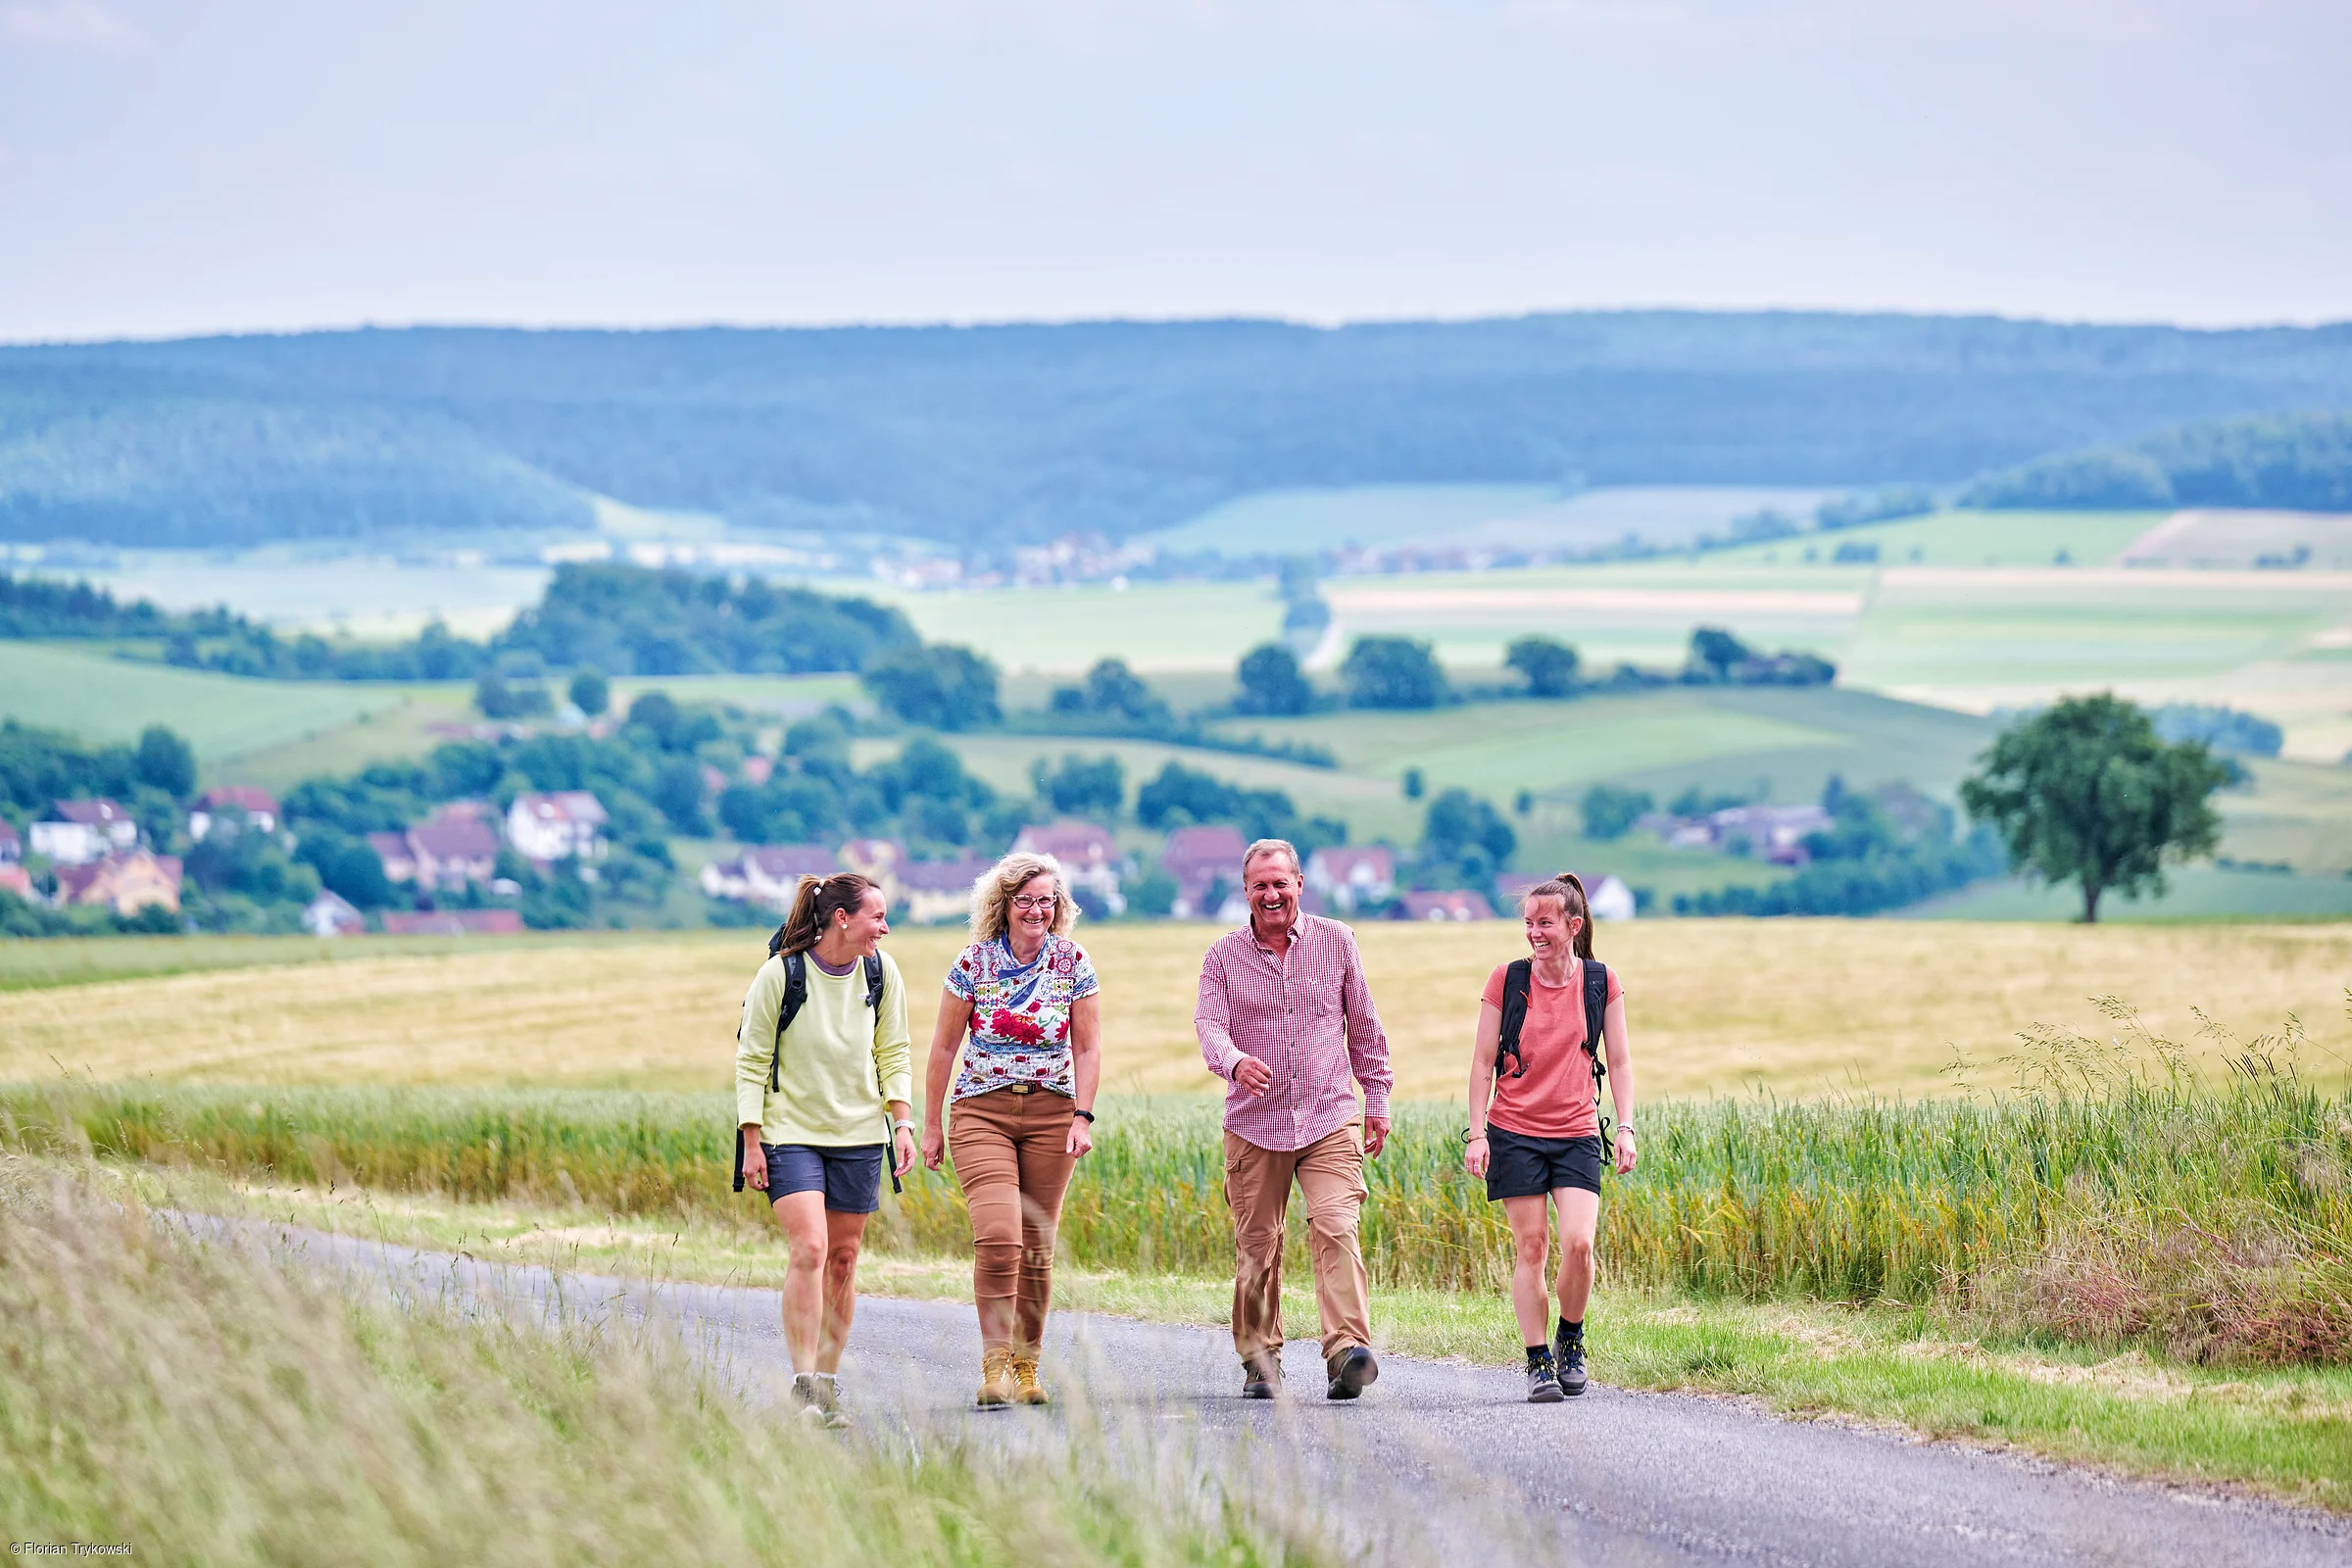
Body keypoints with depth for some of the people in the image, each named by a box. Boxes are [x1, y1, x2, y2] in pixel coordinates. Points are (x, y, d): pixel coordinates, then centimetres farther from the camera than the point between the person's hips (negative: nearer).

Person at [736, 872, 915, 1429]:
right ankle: (804, 1388, -17)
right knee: (809, 1249, -18)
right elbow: (751, 1060, -6)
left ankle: (829, 1387, 15)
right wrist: (751, 1142, -9)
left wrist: (902, 1122, -1)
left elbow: (894, 1053, 10)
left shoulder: (880, 972, 0)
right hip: (790, 1132, -4)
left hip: (858, 1134, 4)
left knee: (842, 1259, 6)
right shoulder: (781, 973, -12)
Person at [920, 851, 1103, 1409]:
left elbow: (1087, 1048, 4)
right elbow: (944, 1047, 4)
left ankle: (1026, 1365, 16)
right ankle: (994, 1365, -12)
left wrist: (1083, 1117, -7)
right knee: (998, 1237, -17)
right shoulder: (973, 963, -3)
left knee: (1036, 1248, 5)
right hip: (982, 1112, -2)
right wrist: (931, 1125, 5)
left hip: (1051, 1114, 2)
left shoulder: (1074, 964, 0)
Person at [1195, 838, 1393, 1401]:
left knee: (1335, 1228, -18)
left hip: (1330, 1120, -1)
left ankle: (1348, 1350, -27)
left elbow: (1363, 1026, 14)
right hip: (1255, 1123, 1)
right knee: (1256, 1247, 5)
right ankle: (1260, 1360, 20)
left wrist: (1377, 1099, 15)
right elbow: (1209, 1024, -10)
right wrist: (1236, 1062, -32)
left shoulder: (1335, 941, 6)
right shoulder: (1224, 955, 3)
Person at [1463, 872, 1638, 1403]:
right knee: (1530, 1247, -3)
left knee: (1578, 1243, -14)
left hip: (1577, 1134, 0)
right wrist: (1476, 1133, -4)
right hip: (1514, 1132, 0)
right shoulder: (1506, 980, -1)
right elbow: (1483, 1062, 3)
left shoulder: (1601, 982, 2)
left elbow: (1619, 1061, 7)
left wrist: (1626, 1128, -1)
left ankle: (1570, 1339, 11)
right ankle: (1538, 1363, 5)